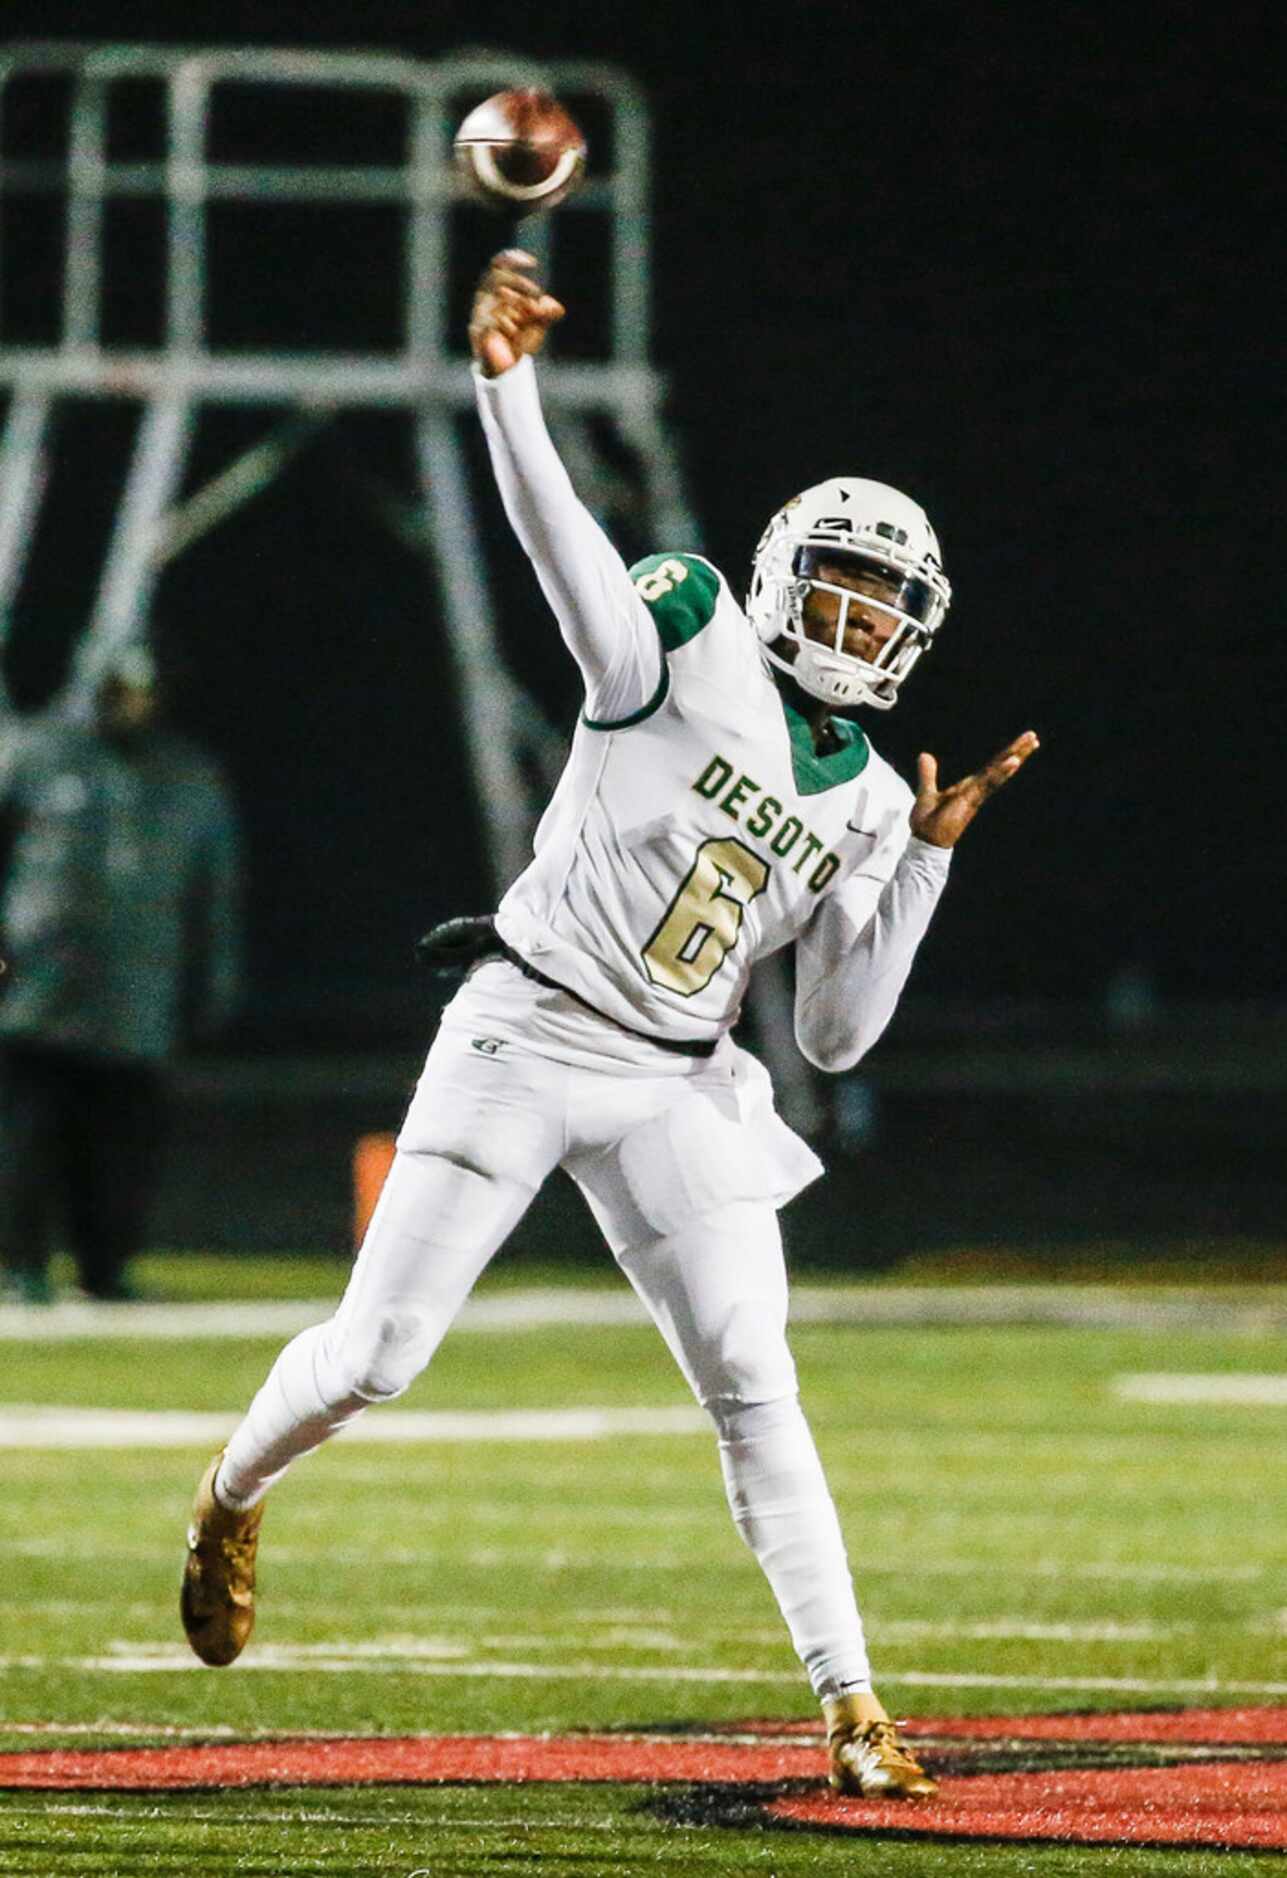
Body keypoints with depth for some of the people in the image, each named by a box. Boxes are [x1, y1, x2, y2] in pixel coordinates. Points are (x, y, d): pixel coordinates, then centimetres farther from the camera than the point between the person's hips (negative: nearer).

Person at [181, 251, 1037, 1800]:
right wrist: (505, 385, -38)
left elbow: (837, 1035, 5)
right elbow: (560, 539, -21)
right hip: (524, 1033, -4)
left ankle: (851, 1709, -7)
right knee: (375, 1355, -4)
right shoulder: (691, 640, -3)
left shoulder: (868, 803, 8)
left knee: (754, 1388, -7)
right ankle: (231, 1499, 28)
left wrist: (927, 858, -2)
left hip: (672, 1091, 4)